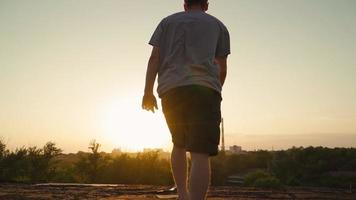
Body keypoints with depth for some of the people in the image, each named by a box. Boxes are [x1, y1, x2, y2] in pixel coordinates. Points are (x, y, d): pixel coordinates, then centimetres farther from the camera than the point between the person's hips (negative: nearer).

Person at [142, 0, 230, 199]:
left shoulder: (168, 21, 23)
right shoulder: (218, 25, 21)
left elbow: (154, 58, 10)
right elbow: (222, 69, 21)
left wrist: (148, 91, 6)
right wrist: (216, 91, 38)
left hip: (171, 89, 3)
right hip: (204, 88, -2)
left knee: (179, 143, 21)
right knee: (200, 154, -11)